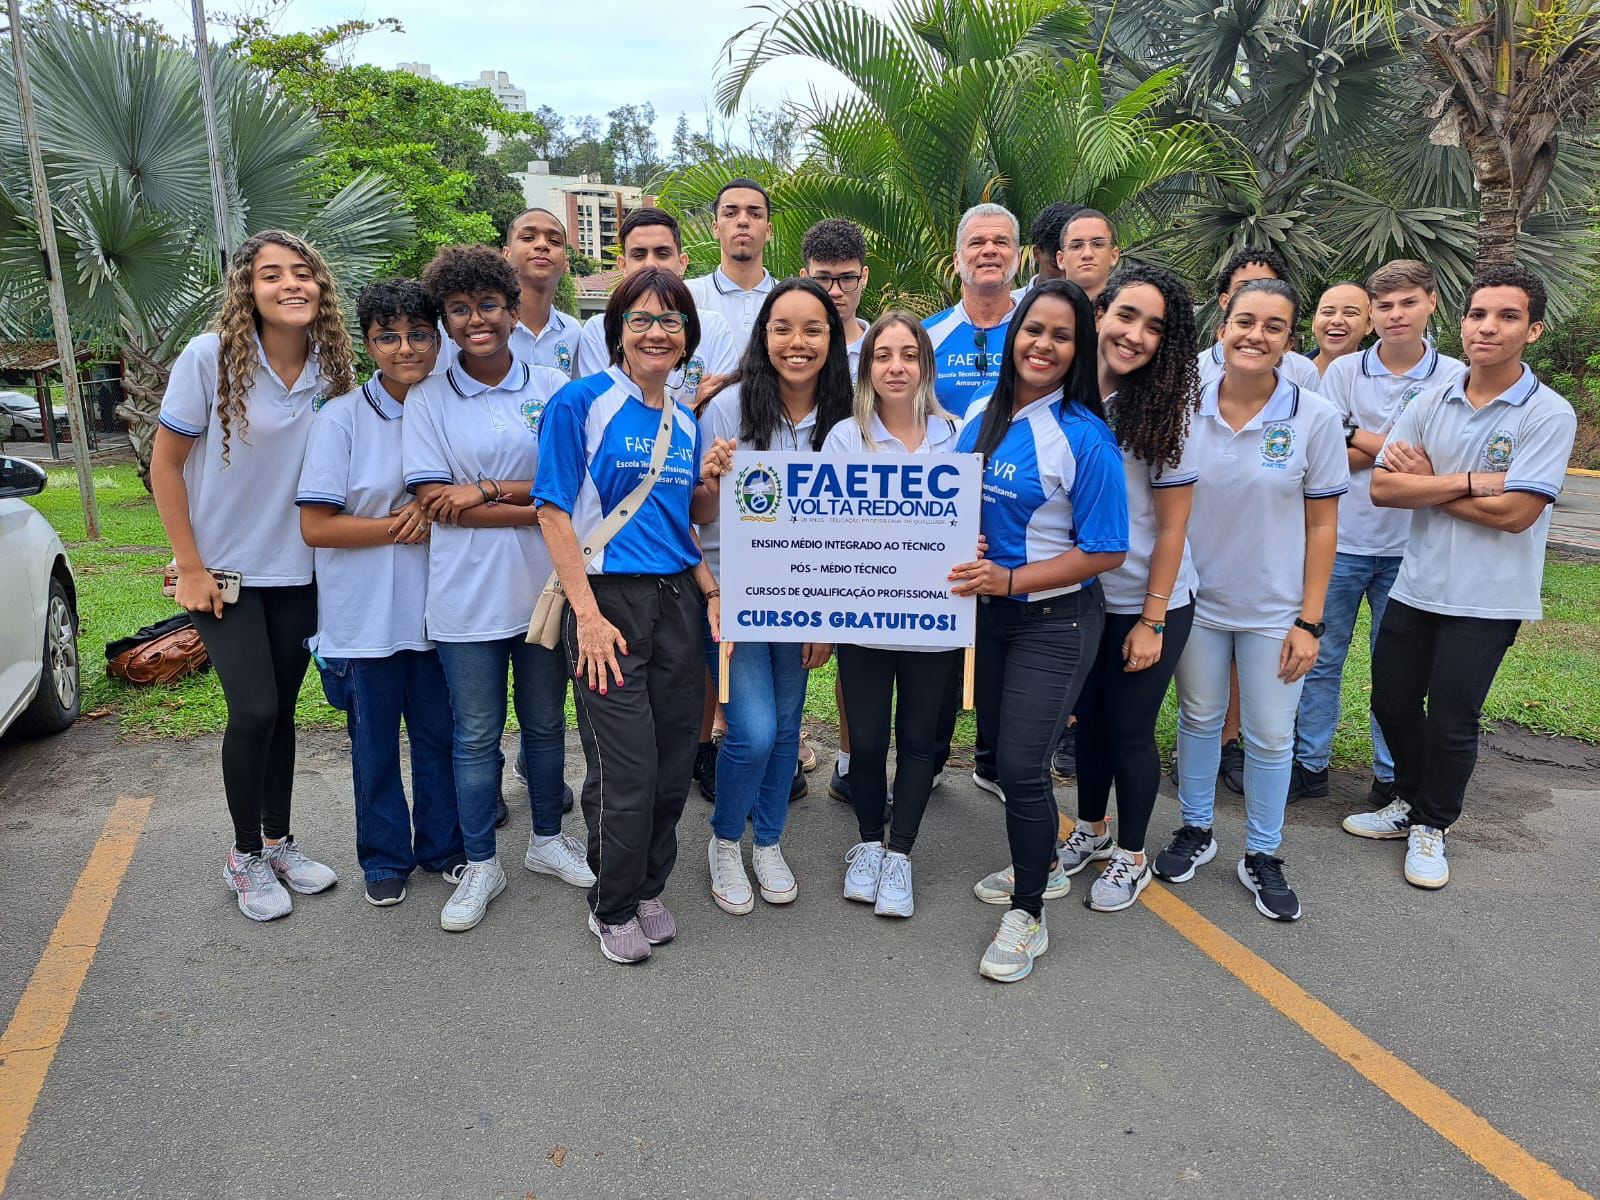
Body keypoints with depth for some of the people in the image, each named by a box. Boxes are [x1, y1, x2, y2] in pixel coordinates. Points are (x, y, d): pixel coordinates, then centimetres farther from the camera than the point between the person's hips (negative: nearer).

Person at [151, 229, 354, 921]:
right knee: (254, 709, -8)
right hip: (224, 569, -3)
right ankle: (245, 857, 12)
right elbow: (165, 463, -8)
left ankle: (279, 844, 26)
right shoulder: (210, 358, -14)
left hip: (299, 571, 3)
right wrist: (190, 567, -10)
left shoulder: (333, 368, -4)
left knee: (281, 709, 10)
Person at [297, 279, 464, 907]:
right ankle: (385, 858, 29)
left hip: (436, 608, 3)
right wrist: (399, 526, -17)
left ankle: (443, 845, 33)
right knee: (376, 744, 12)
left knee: (439, 736, 14)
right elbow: (315, 526, -12)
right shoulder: (341, 418, -8)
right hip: (365, 615, -3)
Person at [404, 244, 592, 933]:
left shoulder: (553, 389, 3)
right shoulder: (429, 400, 0)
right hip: (467, 598, -1)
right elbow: (435, 504, -9)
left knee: (545, 723, 15)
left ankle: (547, 839, 34)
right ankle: (480, 865, 24)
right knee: (475, 735, 8)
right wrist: (542, 507, -15)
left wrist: (487, 491, -14)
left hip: (545, 587, 1)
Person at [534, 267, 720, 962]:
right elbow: (554, 513, -10)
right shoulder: (583, 402, -5)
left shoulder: (686, 422, 13)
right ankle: (612, 907, 22)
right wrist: (589, 615, -15)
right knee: (626, 770, -2)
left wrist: (711, 592, 5)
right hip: (608, 598, -6)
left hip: (676, 599, 6)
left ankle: (648, 888, 33)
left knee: (675, 761, 10)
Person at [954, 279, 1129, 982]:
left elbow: (1105, 552, -16)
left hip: (1055, 620, -6)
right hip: (987, 611, 6)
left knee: (1021, 764, -4)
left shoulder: (1084, 437, -16)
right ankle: (1039, 863, 43)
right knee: (992, 752, 17)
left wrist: (1011, 579, -22)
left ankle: (1027, 914, 17)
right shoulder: (982, 414, 1)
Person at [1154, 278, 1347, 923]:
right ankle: (1196, 831, 36)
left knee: (1271, 736, 9)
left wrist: (1309, 621, -8)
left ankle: (1262, 856, 28)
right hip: (1197, 599, 1)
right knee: (1199, 719, 16)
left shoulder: (1314, 417, -10)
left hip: (1275, 609, -1)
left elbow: (1321, 525, -5)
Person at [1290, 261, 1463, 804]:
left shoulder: (1454, 378, -2)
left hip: (1409, 546, -1)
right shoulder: (1343, 372, 1)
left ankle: (1391, 775, 24)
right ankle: (1310, 765, 20)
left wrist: (1356, 436, -13)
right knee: (1321, 658, 7)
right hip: (1341, 539, 1)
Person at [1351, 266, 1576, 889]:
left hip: (1486, 600, -4)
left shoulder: (1548, 414, -11)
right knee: (1392, 702, 14)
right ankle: (1410, 800, 37)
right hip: (1416, 586, 5)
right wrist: (1468, 482, -17)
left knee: (1451, 720, 3)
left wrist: (1427, 484, -10)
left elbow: (1514, 512, -19)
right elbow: (1382, 487, -7)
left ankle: (1431, 827, 25)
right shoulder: (1430, 403, 2)